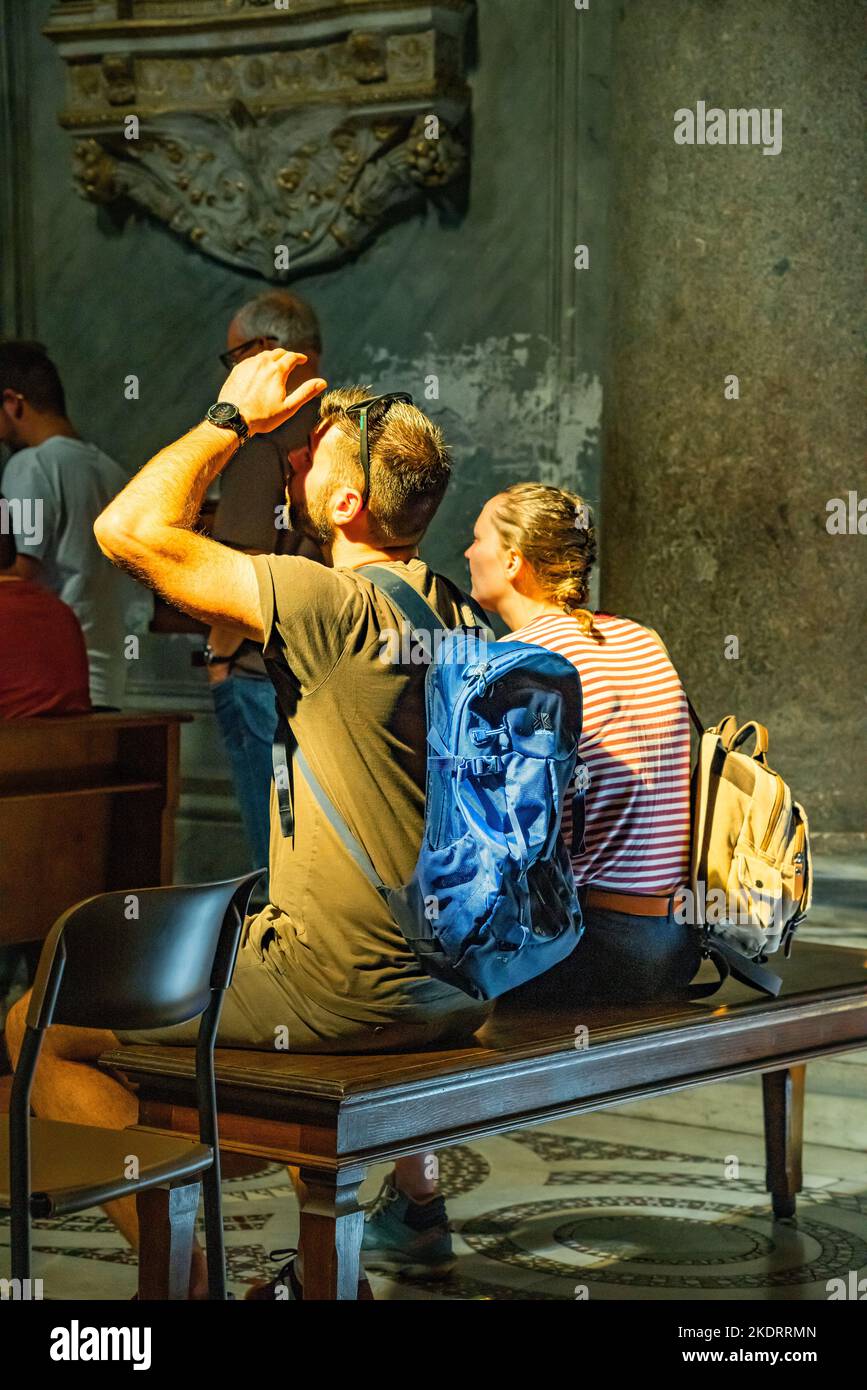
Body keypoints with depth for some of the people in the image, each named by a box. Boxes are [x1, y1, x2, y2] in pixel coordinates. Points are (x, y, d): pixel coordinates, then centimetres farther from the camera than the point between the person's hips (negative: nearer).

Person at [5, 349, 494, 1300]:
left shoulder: (339, 606, -20)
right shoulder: (456, 617, 6)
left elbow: (129, 528, -19)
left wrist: (231, 419, -8)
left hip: (343, 989, -9)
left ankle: (180, 1274, -1)